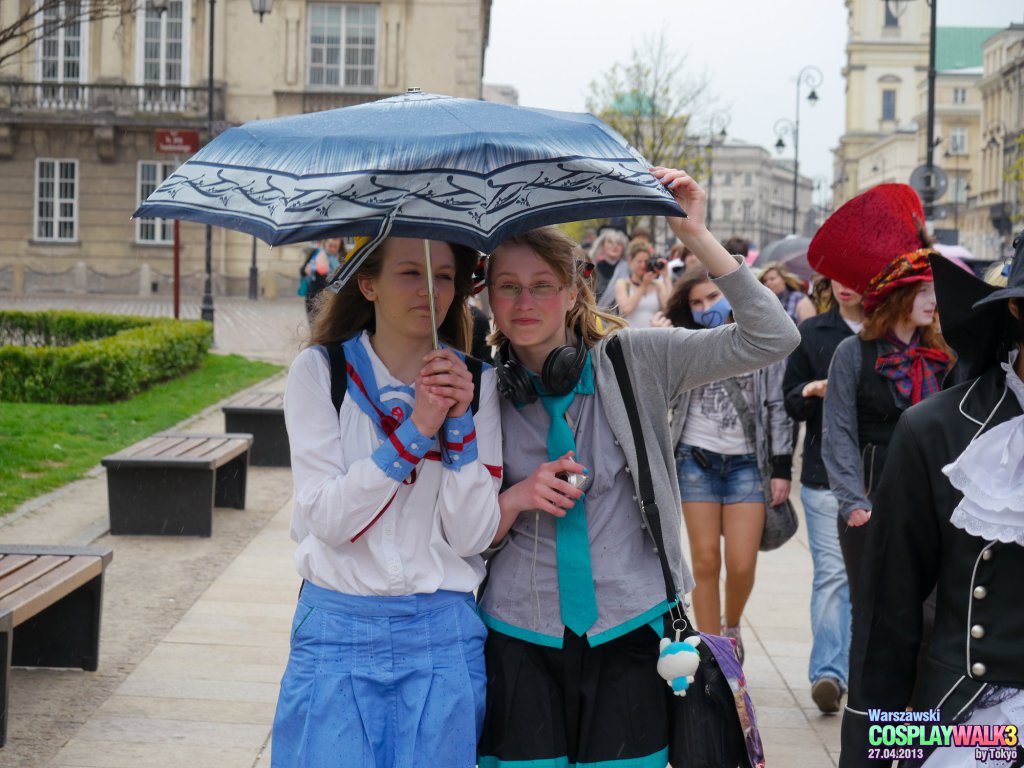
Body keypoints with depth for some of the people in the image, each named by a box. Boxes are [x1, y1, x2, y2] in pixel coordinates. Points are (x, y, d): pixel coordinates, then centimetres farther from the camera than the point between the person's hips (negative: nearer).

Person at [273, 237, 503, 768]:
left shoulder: (473, 383, 3)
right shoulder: (320, 371, -1)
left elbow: (474, 537, -4)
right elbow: (327, 519, -12)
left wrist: (459, 423, -15)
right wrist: (414, 430, -20)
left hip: (443, 639, 2)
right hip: (337, 636, -1)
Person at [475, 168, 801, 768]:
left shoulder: (632, 360, -2)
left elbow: (771, 339, -12)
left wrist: (695, 234, -17)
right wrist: (516, 499, -13)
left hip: (628, 629, -1)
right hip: (521, 639, 1)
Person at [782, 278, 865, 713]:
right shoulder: (812, 332, 7)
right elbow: (791, 403, 10)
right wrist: (810, 392, -12)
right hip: (826, 470, 0)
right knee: (831, 572, -6)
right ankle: (828, 673, -8)